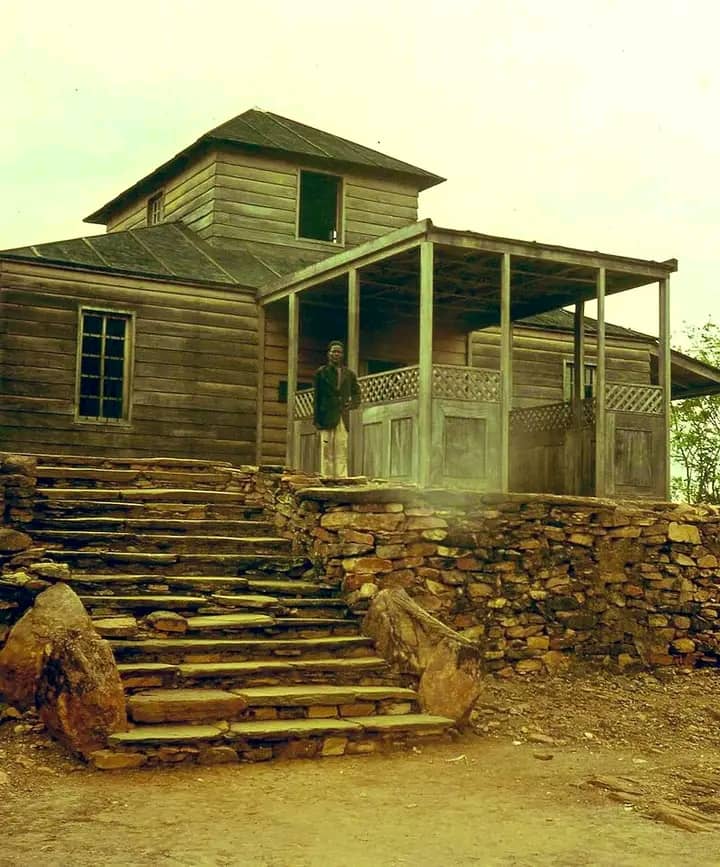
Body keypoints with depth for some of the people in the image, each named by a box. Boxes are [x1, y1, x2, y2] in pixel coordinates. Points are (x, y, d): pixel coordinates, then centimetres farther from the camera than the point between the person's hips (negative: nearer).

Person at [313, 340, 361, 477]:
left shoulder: (349, 373, 14)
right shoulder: (321, 372, 6)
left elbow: (356, 393, 22)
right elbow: (316, 397, 3)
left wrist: (352, 404, -1)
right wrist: (317, 419, -4)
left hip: (343, 418, 2)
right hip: (327, 417, -2)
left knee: (341, 450, -1)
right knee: (327, 450, -3)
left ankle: (341, 478, -1)